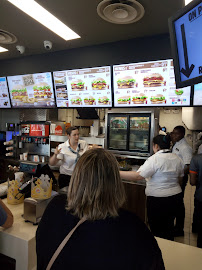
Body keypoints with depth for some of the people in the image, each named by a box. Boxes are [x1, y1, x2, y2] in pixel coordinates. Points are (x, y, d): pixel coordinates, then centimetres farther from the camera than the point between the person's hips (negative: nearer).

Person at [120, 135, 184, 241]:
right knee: (169, 226, 23)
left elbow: (138, 175, -27)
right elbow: (180, 178, 13)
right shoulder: (177, 159, 3)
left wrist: (117, 173, -24)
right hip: (176, 196, 8)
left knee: (157, 229, 9)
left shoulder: (155, 159, -20)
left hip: (158, 199, -7)